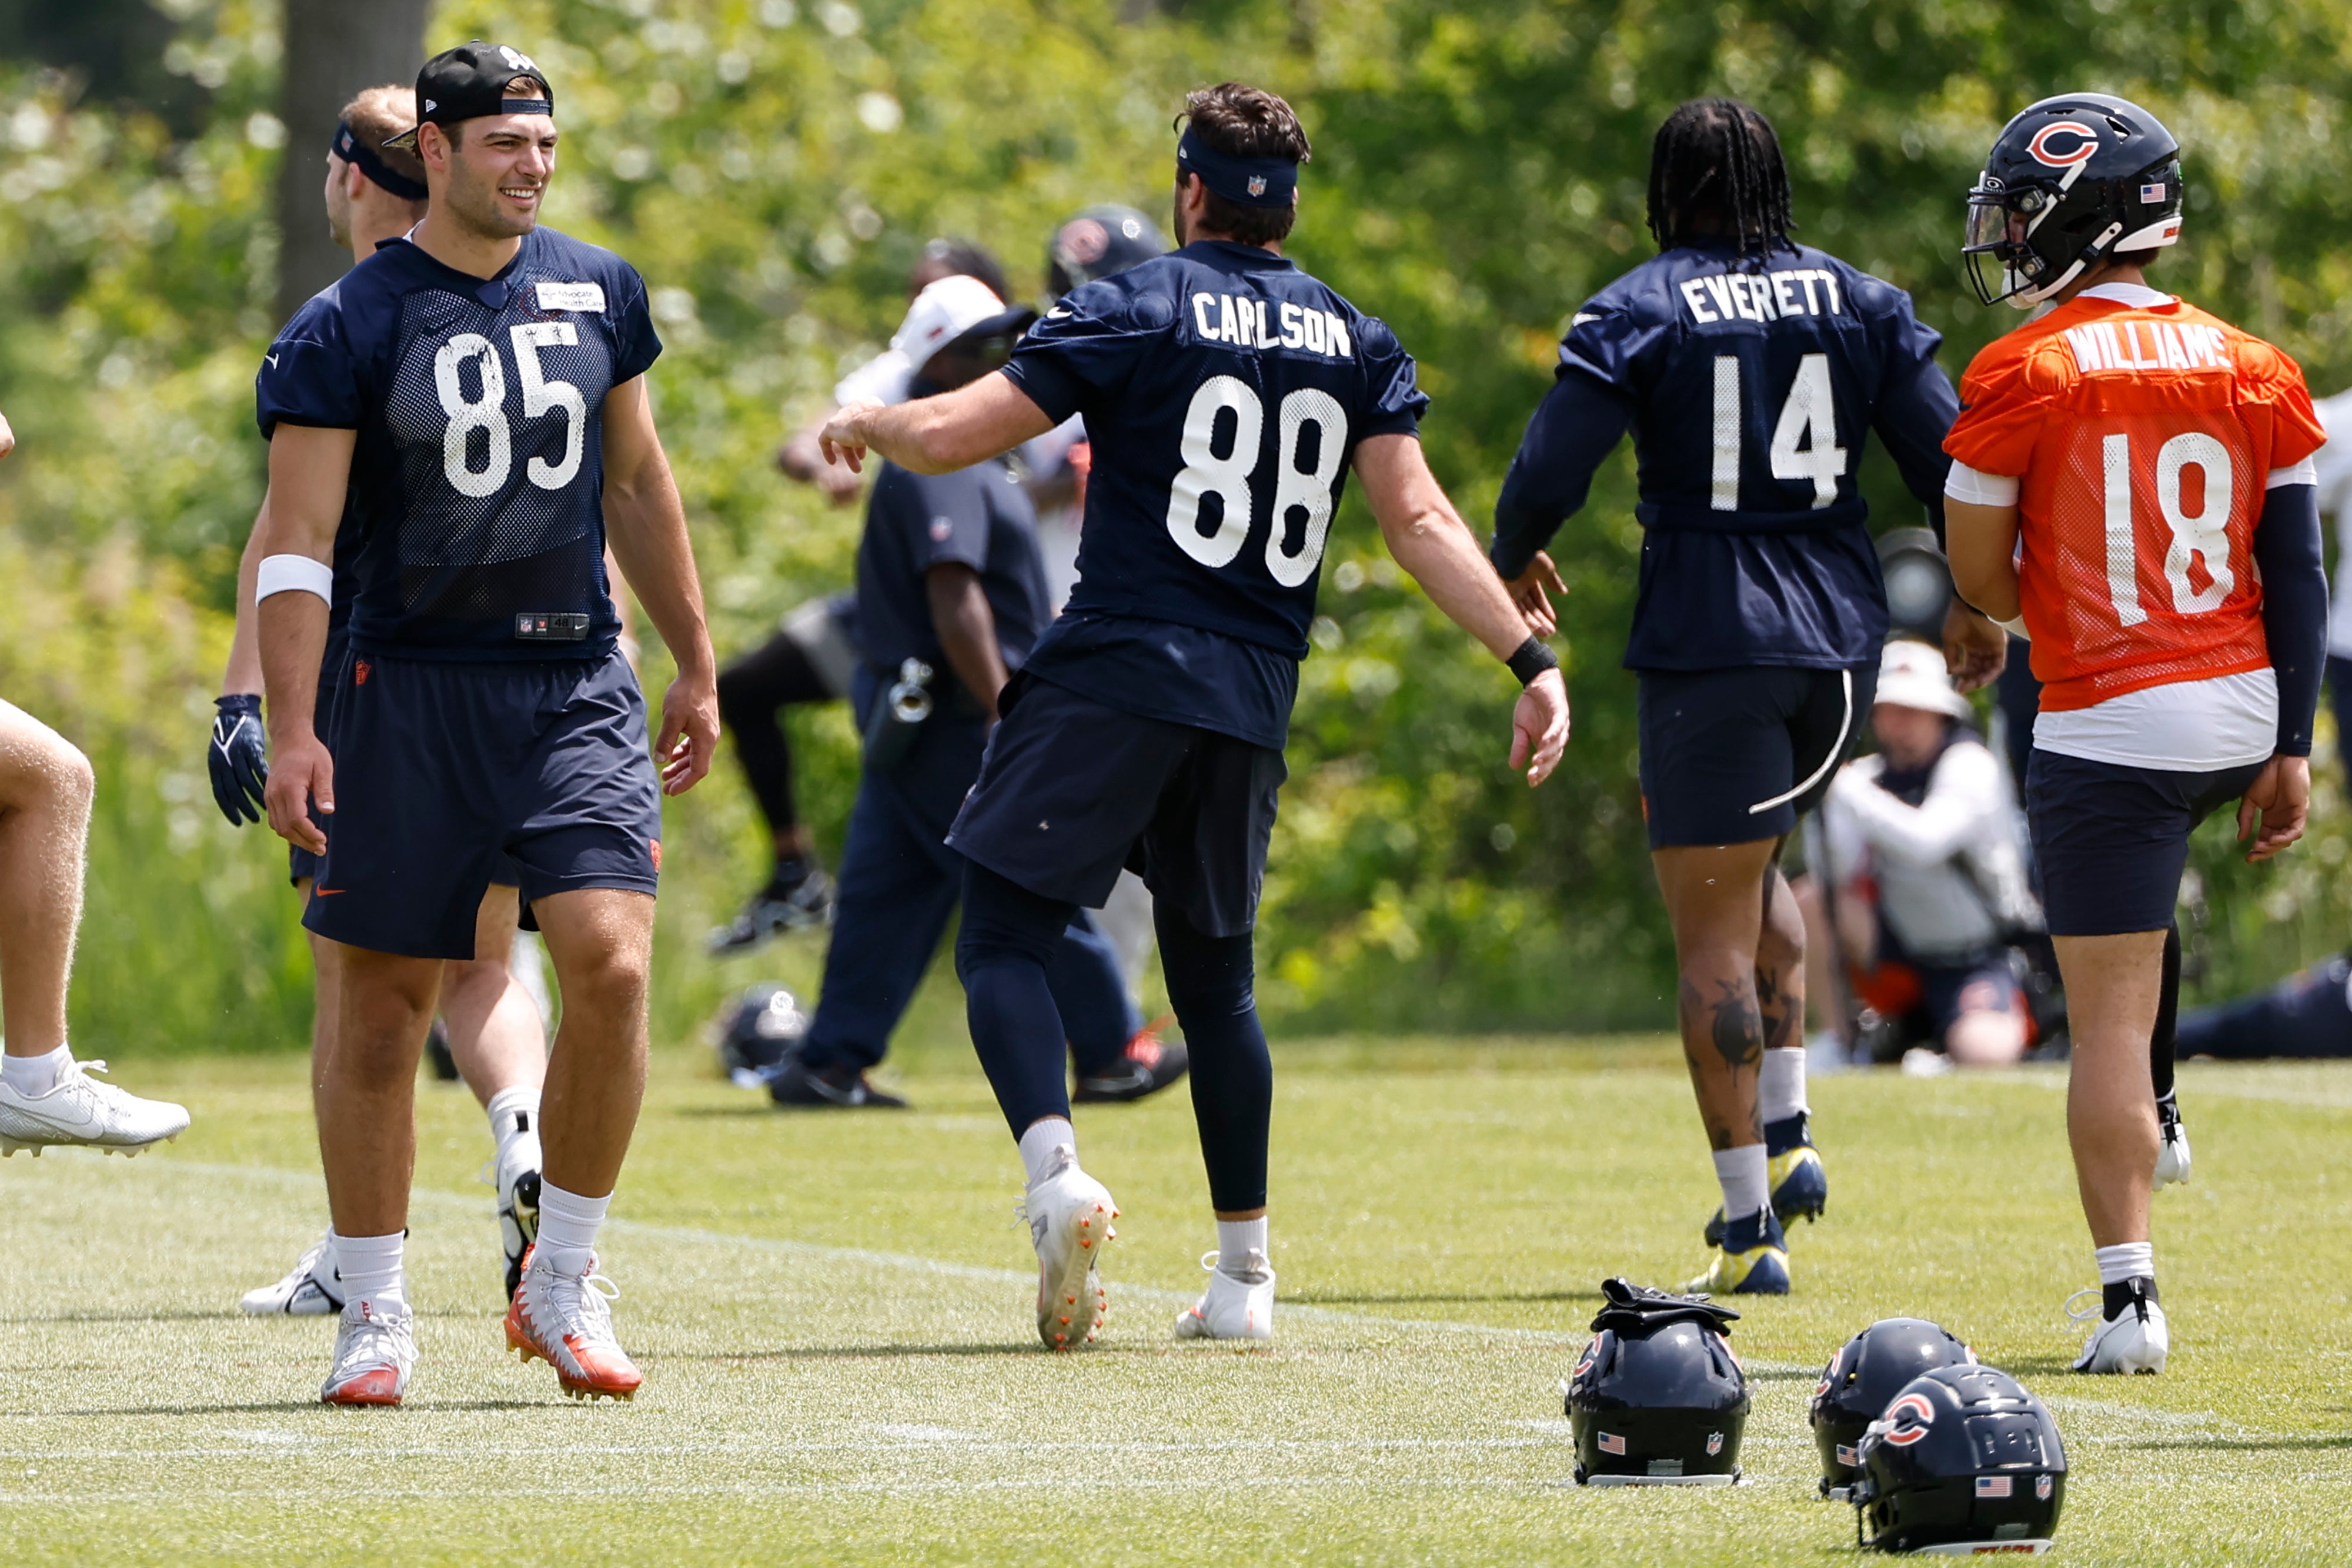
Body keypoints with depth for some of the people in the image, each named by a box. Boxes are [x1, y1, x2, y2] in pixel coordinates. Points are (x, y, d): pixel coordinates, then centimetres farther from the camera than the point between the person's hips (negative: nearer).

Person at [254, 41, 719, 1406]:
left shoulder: (596, 293, 8)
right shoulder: (350, 326, -6)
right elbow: (298, 541, -8)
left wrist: (696, 668, 21)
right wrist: (290, 730, -17)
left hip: (580, 688, 3)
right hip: (414, 686, -3)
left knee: (612, 964, -14)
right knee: (384, 1004, 1)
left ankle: (562, 1286, 1)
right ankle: (377, 1314, 13)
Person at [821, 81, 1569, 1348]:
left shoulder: (1134, 311, -2)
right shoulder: (1356, 342, 11)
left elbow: (946, 439, -5)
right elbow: (1418, 518, 1)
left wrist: (862, 423, 16)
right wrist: (1531, 660, 1)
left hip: (1114, 673, -5)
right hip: (1252, 701, 5)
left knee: (1004, 937, -2)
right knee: (1213, 975, 16)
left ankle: (1055, 1172, -27)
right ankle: (1245, 1276, 14)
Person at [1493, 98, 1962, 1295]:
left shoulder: (1637, 315, -5)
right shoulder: (1859, 305, 6)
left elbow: (1548, 476, -9)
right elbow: (1948, 465, 3)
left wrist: (1512, 565, 12)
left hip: (1710, 642, -5)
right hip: (1838, 637, 5)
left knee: (1712, 932, 0)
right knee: (1753, 870, 27)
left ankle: (1752, 1227, -4)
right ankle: (1787, 1134, 14)